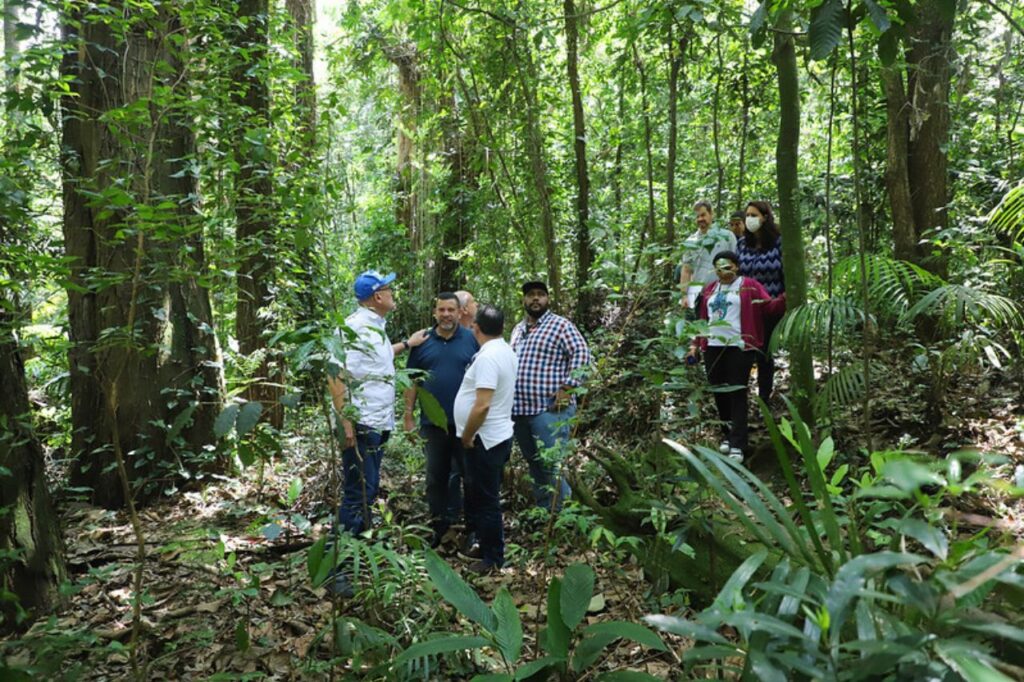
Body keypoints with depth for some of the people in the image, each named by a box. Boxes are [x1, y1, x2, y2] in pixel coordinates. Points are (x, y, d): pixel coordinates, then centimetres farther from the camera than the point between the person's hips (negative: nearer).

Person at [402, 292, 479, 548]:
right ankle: (438, 522, 26)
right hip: (433, 421, 2)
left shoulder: (472, 340, -2)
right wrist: (408, 413, 2)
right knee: (436, 475, 12)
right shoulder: (423, 342, 4)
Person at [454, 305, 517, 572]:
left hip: (485, 440, -10)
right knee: (482, 498, 20)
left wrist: (466, 437, -16)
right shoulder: (505, 351, 9)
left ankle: (493, 558, 14)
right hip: (496, 436, 10)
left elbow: (482, 405, -28)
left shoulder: (487, 357, -22)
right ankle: (486, 546, 32)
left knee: (485, 501, 2)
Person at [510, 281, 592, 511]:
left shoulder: (561, 325, -3)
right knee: (534, 465, 15)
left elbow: (581, 354, -12)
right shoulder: (518, 329, 18)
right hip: (519, 409, 7)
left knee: (551, 467, -10)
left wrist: (567, 388, -18)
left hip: (549, 409, -7)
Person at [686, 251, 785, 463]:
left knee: (737, 393, -5)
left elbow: (768, 306, -8)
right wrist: (695, 344, 16)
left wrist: (785, 298, -26)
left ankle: (737, 445, -4)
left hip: (739, 347, -5)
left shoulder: (749, 286, 2)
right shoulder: (710, 290, 18)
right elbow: (703, 319, 21)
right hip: (713, 348, 5)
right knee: (719, 393, 9)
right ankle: (728, 435, 26)